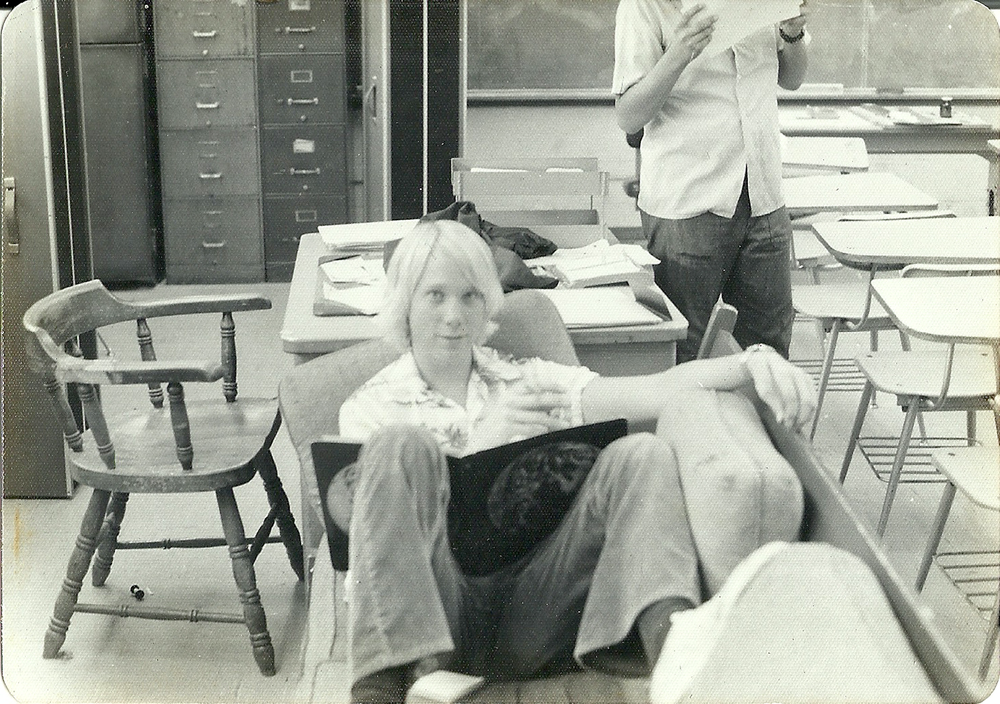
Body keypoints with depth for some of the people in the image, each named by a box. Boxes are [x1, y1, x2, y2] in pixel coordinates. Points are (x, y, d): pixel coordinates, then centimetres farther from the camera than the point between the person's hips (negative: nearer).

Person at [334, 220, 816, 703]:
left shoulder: (531, 382, 20)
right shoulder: (370, 407, 15)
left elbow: (660, 389, 5)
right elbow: (386, 518, -2)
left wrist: (755, 363, -11)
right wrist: (481, 441, -12)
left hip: (533, 615, 2)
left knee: (640, 455, -18)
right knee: (402, 443, -26)